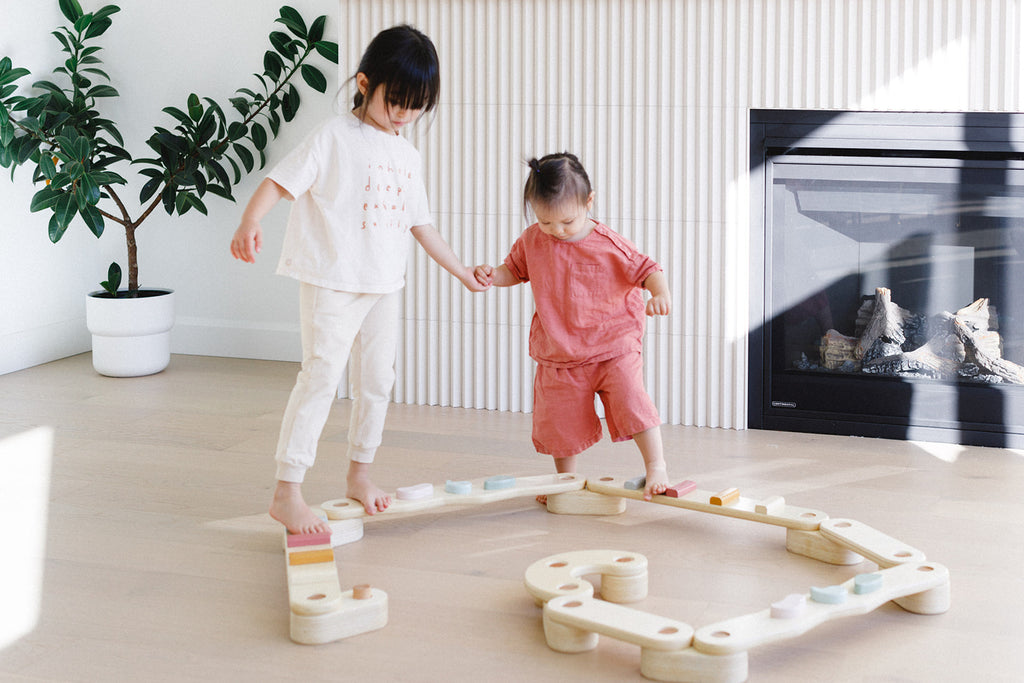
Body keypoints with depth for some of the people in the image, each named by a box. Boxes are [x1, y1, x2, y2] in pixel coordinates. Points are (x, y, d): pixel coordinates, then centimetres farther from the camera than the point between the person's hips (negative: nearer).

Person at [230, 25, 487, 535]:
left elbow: (420, 224, 22)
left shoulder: (408, 156, 13)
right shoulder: (334, 138, -8)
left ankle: (359, 474, 29)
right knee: (321, 375, -12)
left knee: (376, 379, 13)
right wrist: (249, 224, -33)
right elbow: (280, 181, -16)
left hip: (385, 285, 7)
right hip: (331, 281, -7)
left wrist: (462, 272, 25)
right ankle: (287, 493, -10)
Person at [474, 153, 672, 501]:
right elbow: (514, 269, 14)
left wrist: (660, 293, -28)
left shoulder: (609, 244, -13)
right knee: (558, 421, 10)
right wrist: (492, 275, -7)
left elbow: (646, 269, -8)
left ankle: (656, 466, -9)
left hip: (613, 348, -3)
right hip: (558, 356, 3)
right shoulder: (532, 241, -3)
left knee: (631, 401, -20)